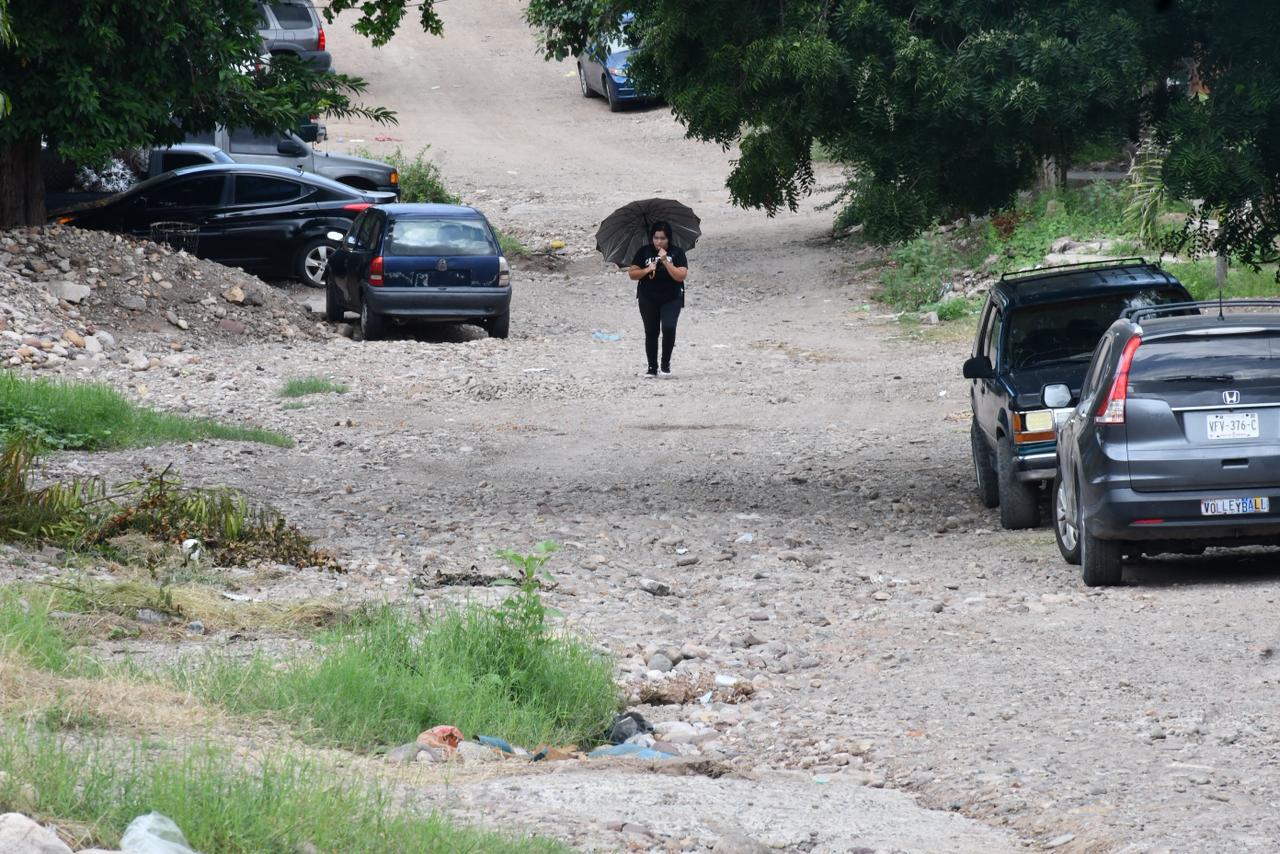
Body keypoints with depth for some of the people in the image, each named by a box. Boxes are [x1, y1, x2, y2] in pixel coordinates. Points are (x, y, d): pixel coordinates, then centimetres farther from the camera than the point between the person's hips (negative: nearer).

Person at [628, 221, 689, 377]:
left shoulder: (677, 253, -4)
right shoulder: (643, 252, 1)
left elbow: (681, 276, -14)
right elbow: (632, 274, 1)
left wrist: (666, 261, -22)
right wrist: (647, 270, -16)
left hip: (671, 299, -2)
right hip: (648, 300, 2)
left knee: (669, 328, -19)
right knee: (651, 333, 5)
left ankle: (666, 362, 0)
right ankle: (652, 367, 16)